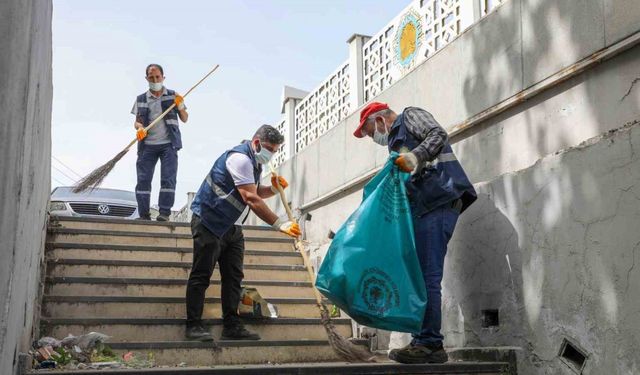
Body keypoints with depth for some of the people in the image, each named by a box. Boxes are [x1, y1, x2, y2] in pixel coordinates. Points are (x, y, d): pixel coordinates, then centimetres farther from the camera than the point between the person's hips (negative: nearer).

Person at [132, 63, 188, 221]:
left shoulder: (173, 96, 10)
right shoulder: (141, 99, 14)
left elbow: (184, 119, 9)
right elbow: (137, 121, 12)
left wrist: (181, 108, -11)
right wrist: (139, 128, -11)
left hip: (168, 144, -2)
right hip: (147, 145, 2)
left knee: (168, 178, -10)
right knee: (143, 180, -4)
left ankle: (164, 213, -9)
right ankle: (144, 215, 0)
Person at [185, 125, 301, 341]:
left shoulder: (254, 162, 12)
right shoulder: (240, 158, -20)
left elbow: (255, 193, 22)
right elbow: (251, 199, -28)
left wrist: (273, 189, 0)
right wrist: (279, 224, -31)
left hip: (231, 227, 10)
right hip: (209, 222, -10)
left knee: (233, 276, 6)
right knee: (201, 275, -6)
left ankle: (232, 326, 9)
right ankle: (193, 326, 0)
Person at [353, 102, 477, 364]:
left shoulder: (410, 116, 10)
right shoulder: (398, 139, 34)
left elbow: (438, 134, -11)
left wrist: (415, 156, -27)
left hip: (436, 203, -9)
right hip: (425, 206, 10)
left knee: (426, 276, -13)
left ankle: (430, 345, -12)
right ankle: (425, 343, 7)